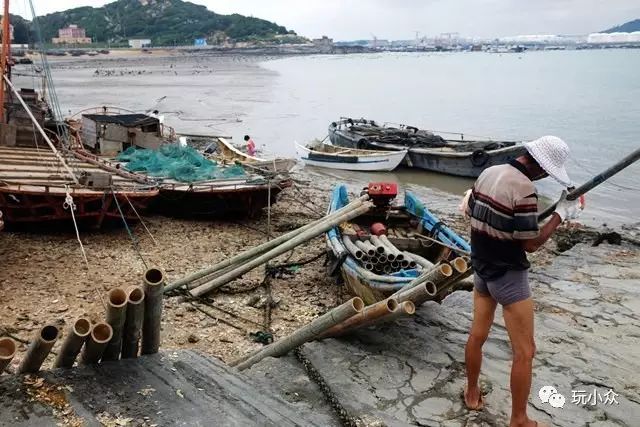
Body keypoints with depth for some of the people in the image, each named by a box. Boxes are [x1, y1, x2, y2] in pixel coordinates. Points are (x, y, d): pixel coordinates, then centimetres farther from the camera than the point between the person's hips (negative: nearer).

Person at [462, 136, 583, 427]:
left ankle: (472, 394, 36)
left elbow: (469, 212, 14)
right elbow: (531, 244, -18)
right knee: (524, 352, 4)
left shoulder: (487, 173, 1)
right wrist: (562, 213, -10)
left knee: (477, 335, 20)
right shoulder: (524, 189, -24)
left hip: (482, 269, 8)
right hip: (508, 276, -8)